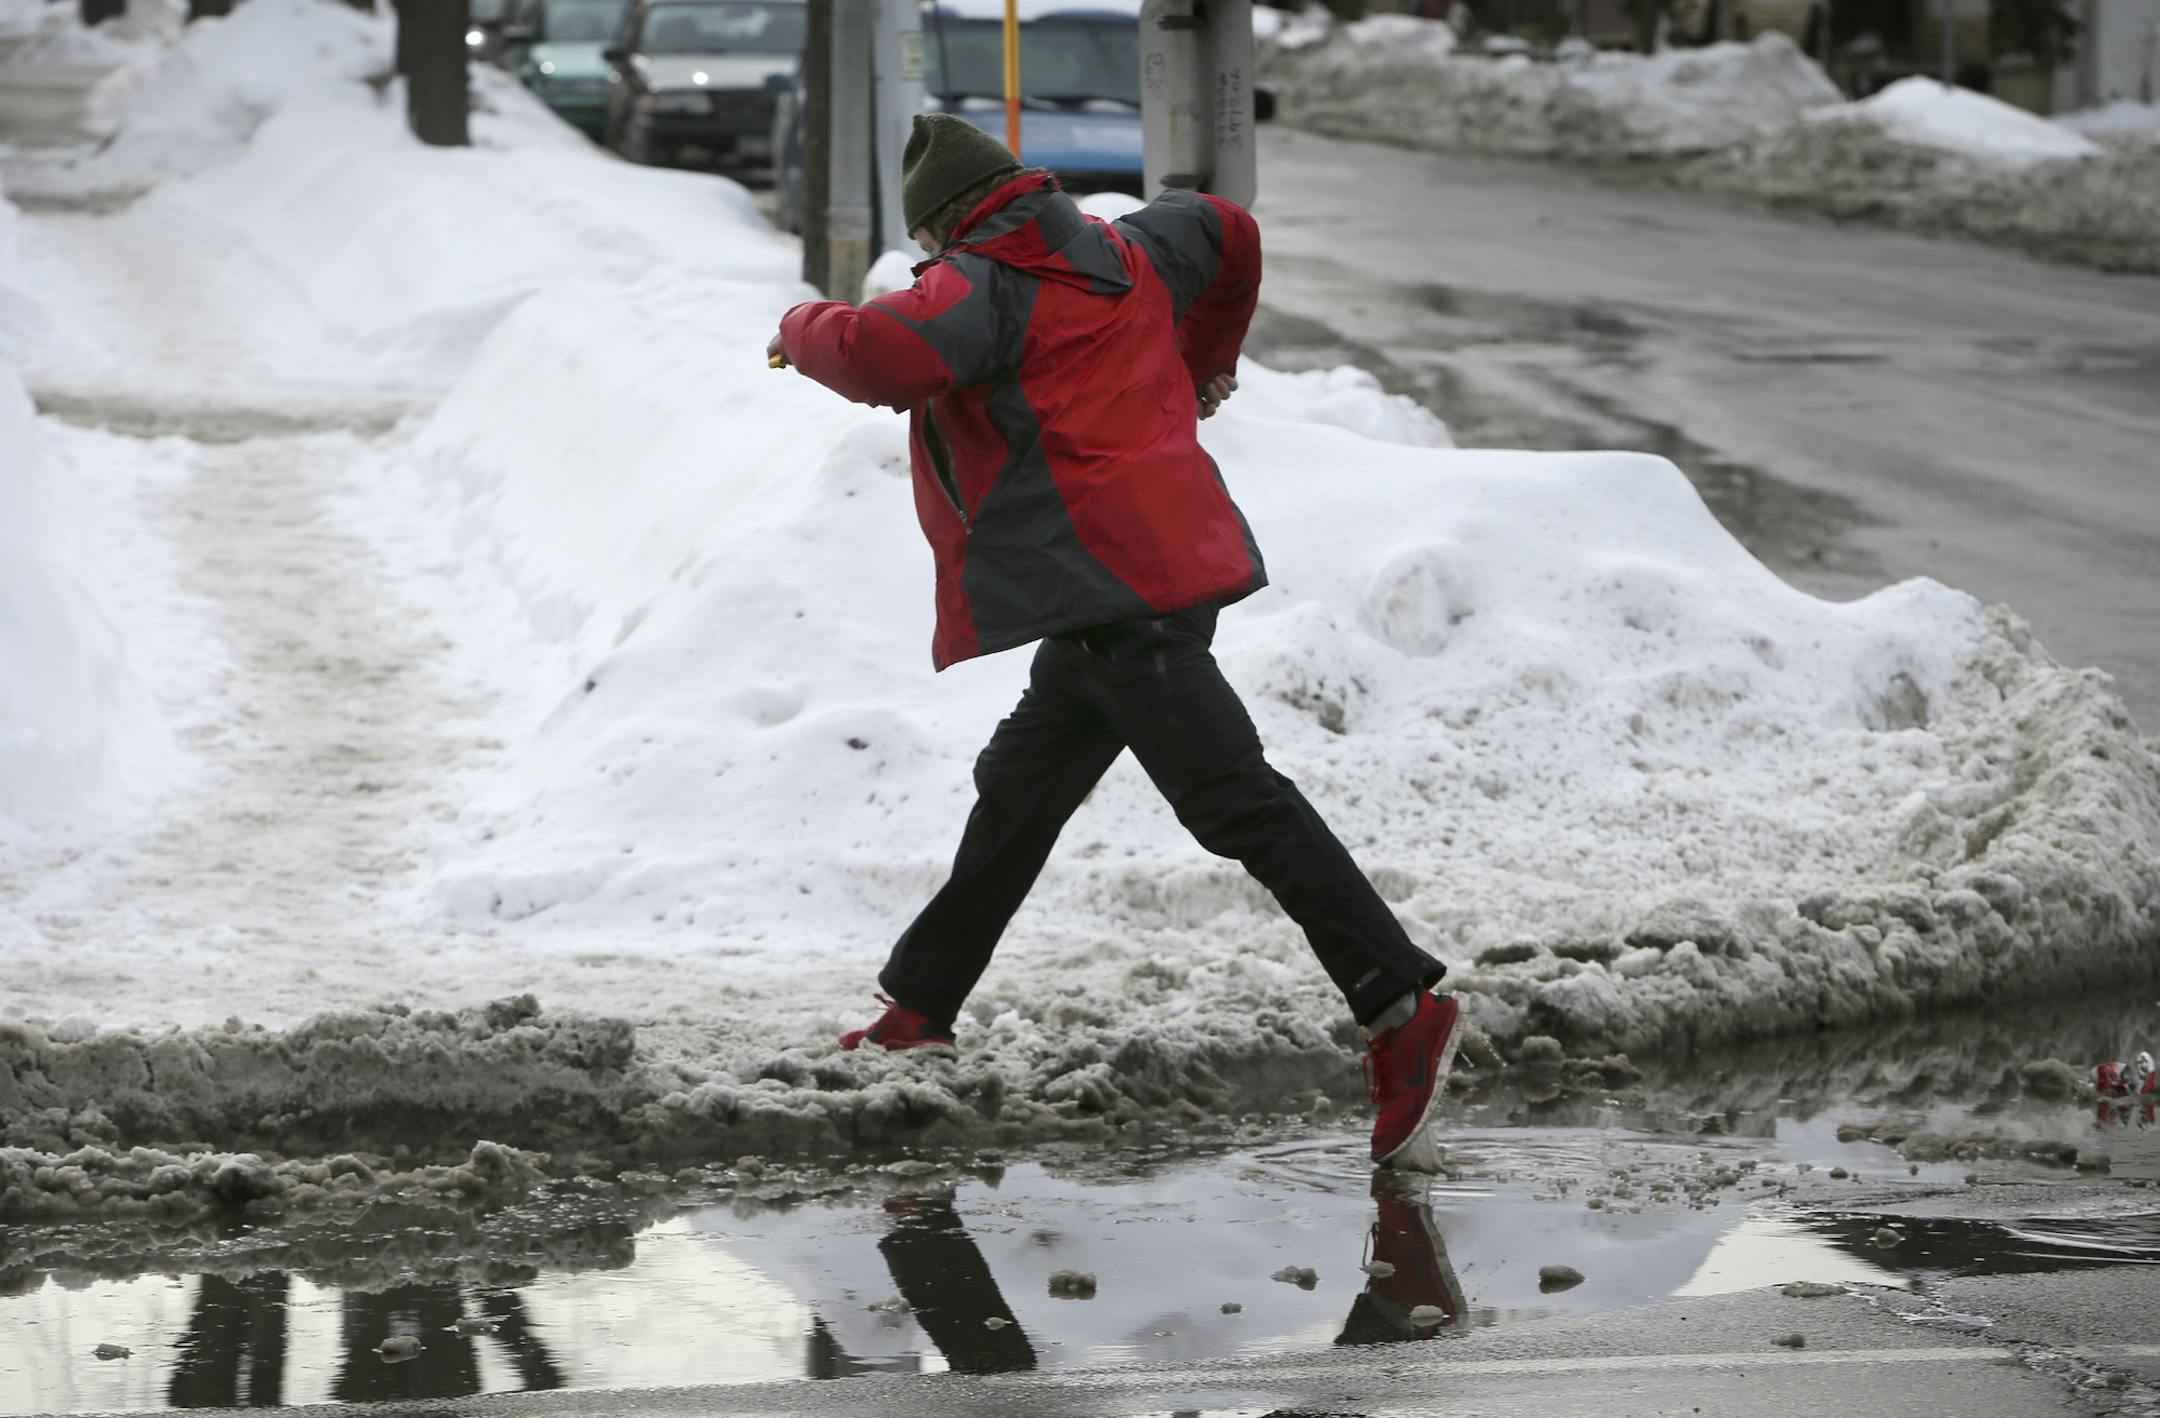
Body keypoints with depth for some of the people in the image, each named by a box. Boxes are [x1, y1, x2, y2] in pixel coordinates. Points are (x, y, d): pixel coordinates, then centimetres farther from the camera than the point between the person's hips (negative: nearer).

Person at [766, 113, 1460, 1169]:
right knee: (1022, 788, 19)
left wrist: (805, 329, -3)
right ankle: (920, 1007, 29)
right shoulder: (1122, 252, 17)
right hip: (1173, 555, 10)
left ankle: (1401, 1008, -20)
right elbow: (1227, 234, 34)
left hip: (1117, 586, -10)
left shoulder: (982, 286, -9)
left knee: (1229, 797, -14)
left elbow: (880, 356, -26)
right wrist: (1199, 369, 48)